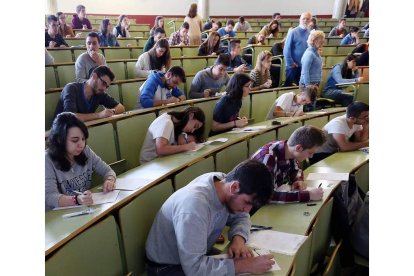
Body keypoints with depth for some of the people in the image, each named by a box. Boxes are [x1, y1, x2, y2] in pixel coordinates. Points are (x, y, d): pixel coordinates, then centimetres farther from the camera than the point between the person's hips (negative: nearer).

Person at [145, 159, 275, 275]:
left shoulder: (222, 181, -14)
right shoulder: (194, 205, -35)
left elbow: (241, 217, 3)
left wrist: (239, 238, -17)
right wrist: (246, 265, -34)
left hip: (199, 255, 7)